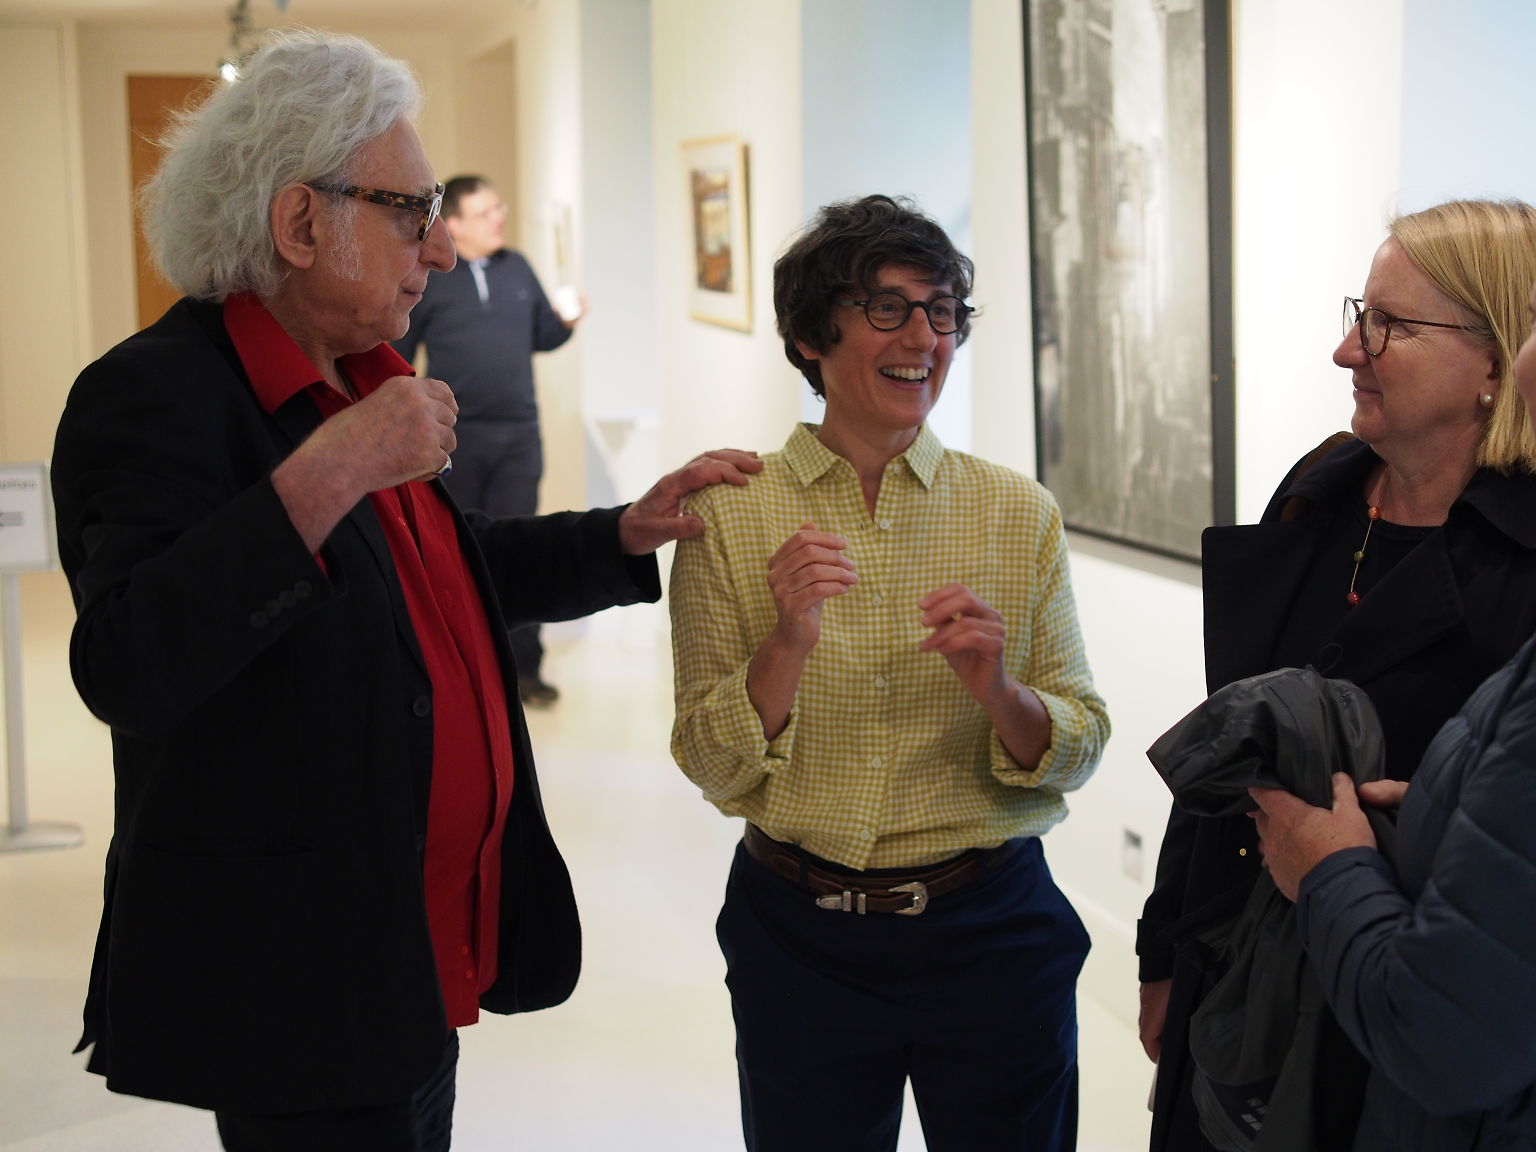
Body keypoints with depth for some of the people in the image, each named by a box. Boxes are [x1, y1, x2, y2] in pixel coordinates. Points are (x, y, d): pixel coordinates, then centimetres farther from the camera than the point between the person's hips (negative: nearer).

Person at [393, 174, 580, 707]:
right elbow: (395, 358, -2)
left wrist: (565, 322, -5)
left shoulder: (517, 268, 10)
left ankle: (523, 667, 7)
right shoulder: (427, 279, -3)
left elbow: (539, 337, 17)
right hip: (455, 437, -3)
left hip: (518, 434, 3)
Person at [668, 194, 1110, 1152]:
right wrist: (787, 645, -23)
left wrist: (999, 692, -21)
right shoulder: (729, 515, -4)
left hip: (993, 930, 1)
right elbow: (716, 771, -6)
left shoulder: (1020, 513, -2)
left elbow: (1079, 750, -1)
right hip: (800, 937, 0)